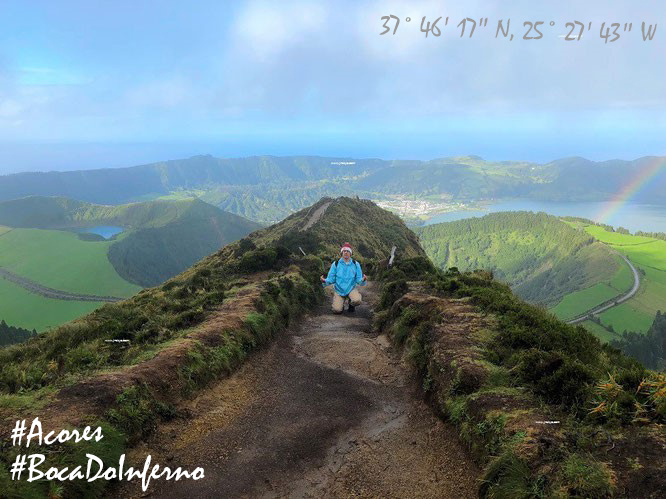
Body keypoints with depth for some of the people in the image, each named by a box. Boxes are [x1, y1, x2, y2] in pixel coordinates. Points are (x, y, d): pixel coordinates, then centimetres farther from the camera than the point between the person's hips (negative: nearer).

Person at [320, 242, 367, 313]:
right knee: (337, 310, -18)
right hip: (339, 290, 0)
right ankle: (340, 304, 20)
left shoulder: (356, 264, -2)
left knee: (357, 300, -31)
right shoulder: (335, 264, -4)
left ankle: (351, 304, 8)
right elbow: (331, 279, -3)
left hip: (351, 289, 1)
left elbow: (358, 280, -3)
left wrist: (363, 280, -27)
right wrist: (324, 281, -25)